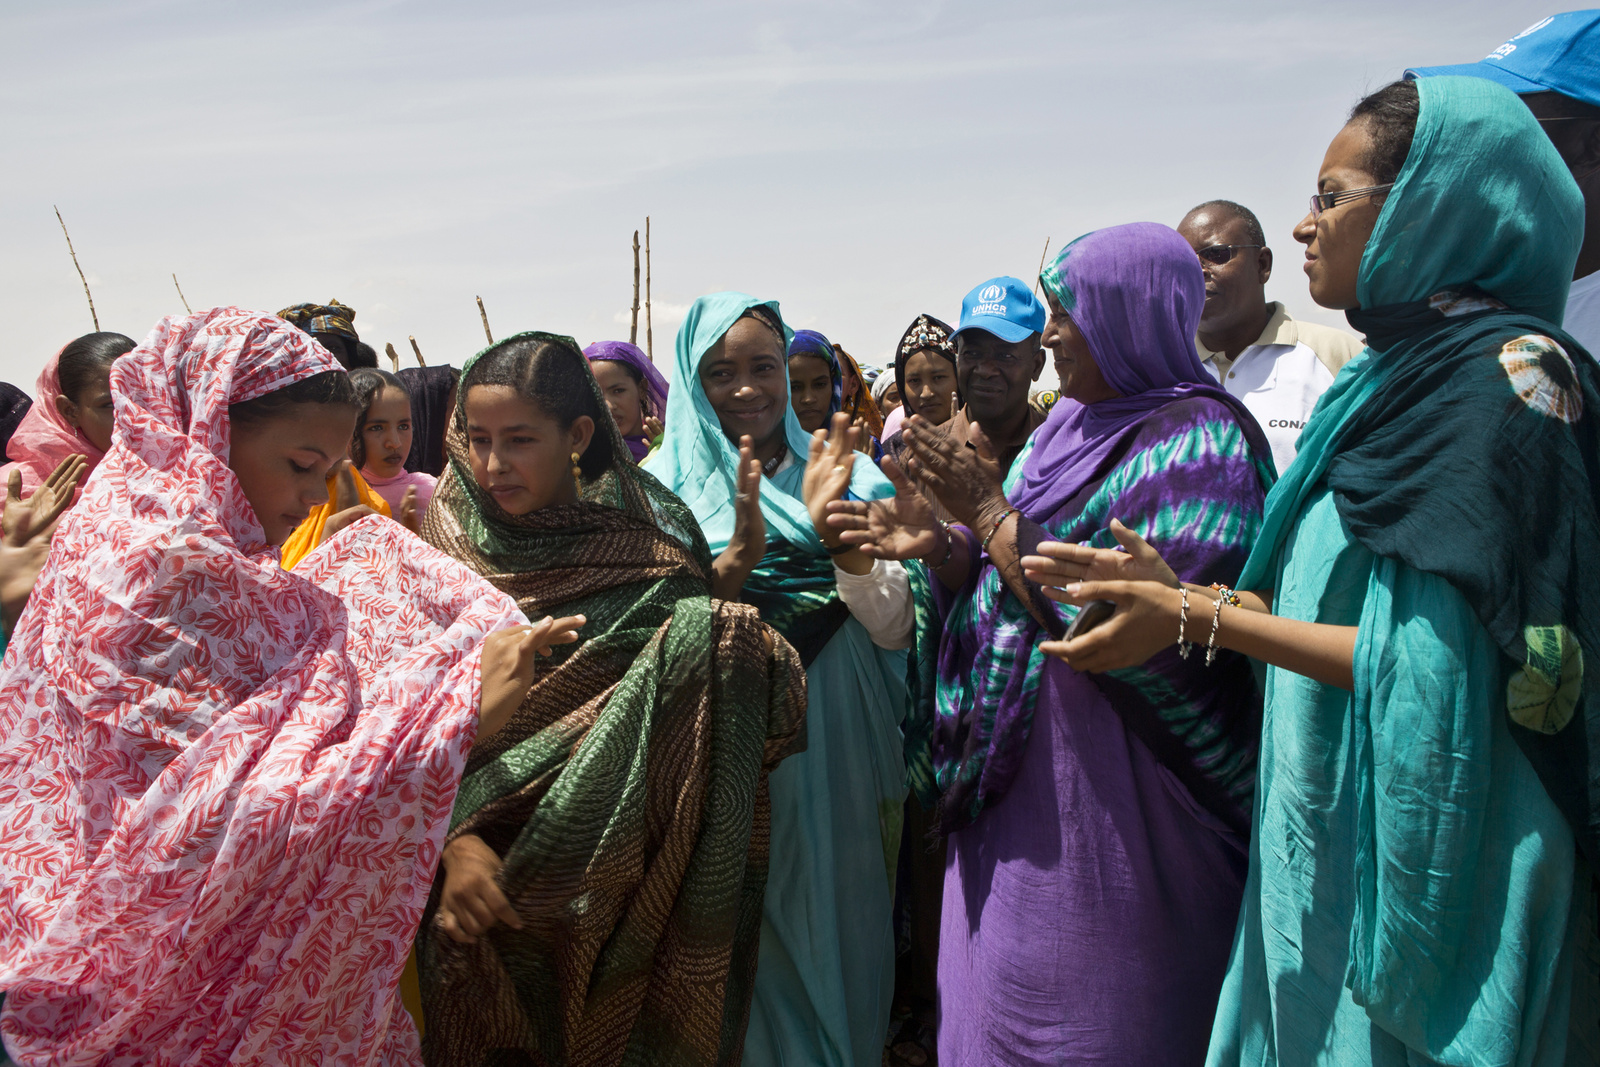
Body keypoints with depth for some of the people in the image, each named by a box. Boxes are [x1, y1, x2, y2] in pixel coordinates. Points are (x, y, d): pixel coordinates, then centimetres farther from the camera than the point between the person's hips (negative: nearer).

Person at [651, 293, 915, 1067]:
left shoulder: (844, 474, 1)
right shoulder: (666, 482, -2)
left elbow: (894, 628, -4)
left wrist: (836, 533, -21)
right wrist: (742, 549, -25)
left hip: (838, 759, 2)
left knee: (837, 931, 15)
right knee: (750, 944, 11)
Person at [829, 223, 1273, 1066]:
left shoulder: (1197, 440, -15)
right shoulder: (1071, 426, 10)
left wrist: (987, 511, -18)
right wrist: (936, 547, -6)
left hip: (1113, 799, -8)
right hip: (1020, 790, 8)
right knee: (998, 1000, 18)